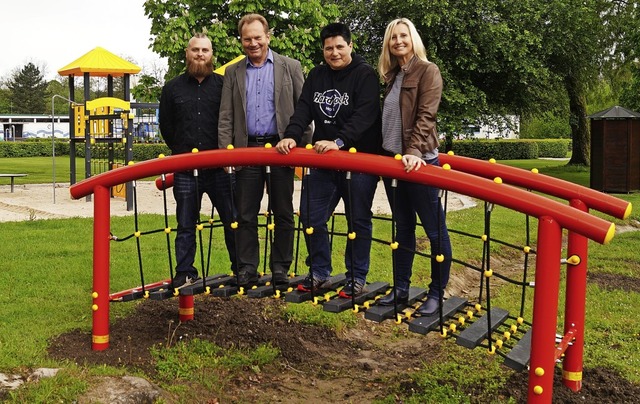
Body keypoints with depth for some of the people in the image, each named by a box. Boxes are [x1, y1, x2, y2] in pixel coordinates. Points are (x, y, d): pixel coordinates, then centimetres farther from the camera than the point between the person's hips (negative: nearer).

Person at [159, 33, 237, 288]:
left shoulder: (223, 85, 5)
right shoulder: (173, 88, 10)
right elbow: (165, 126, 15)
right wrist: (183, 151, 11)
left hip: (220, 168, -1)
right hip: (185, 169, 1)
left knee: (233, 221, 3)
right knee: (186, 225, 8)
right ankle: (185, 273, 16)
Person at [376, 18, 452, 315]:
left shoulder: (427, 71, -5)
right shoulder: (391, 76, 16)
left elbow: (426, 115, -16)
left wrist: (414, 151, -28)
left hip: (419, 160, -7)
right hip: (391, 158, 8)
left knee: (434, 229, 0)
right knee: (403, 227, 14)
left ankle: (436, 293, 8)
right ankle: (401, 288, 21)